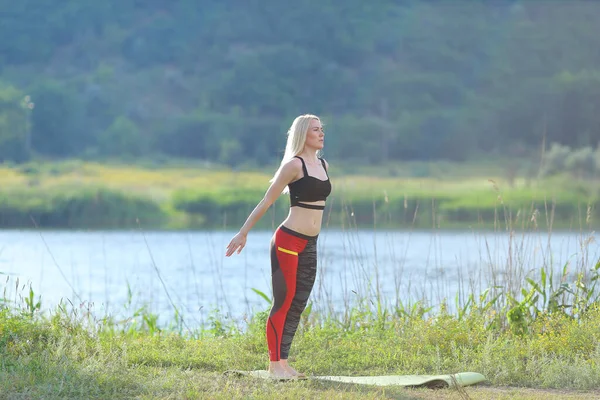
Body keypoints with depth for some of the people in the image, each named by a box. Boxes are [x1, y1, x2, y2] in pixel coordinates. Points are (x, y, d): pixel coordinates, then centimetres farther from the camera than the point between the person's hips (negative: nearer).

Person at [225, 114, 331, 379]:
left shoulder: (323, 165, 12)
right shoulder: (294, 165, -9)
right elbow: (266, 201, -7)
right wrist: (243, 233, -7)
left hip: (310, 246, 7)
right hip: (288, 241, -7)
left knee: (298, 305, 7)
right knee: (283, 302, -6)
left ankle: (283, 363, 12)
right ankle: (274, 364, -2)